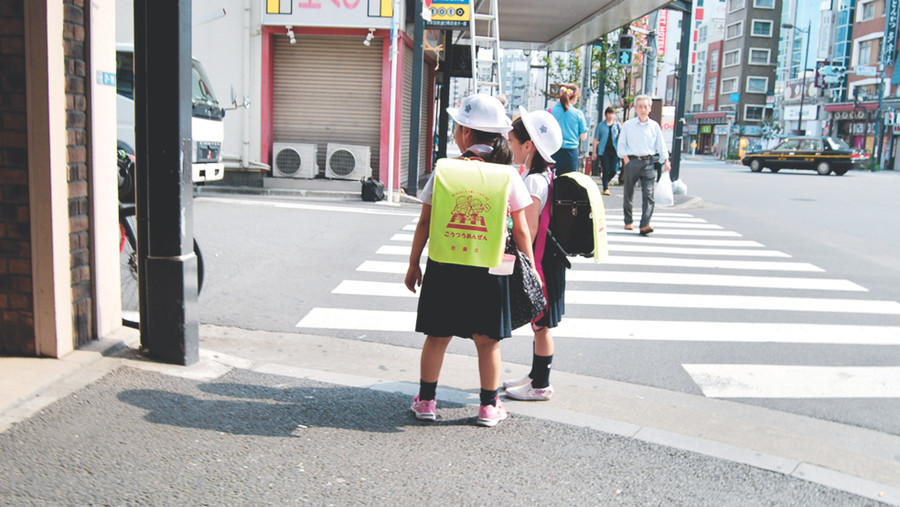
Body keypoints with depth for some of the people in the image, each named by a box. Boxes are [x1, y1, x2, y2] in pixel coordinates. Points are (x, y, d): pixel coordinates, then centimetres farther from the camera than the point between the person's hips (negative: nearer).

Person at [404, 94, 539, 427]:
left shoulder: (444, 170, -4)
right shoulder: (508, 175, -3)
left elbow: (425, 223, -2)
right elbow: (521, 230, -1)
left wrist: (413, 264, 8)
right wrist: (531, 268, 10)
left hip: (444, 265, 0)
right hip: (489, 269, 0)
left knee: (437, 337, 12)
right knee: (487, 341, 11)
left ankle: (426, 401, 23)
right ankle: (489, 407, 20)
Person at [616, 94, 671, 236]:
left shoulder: (654, 126, 10)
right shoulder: (628, 125, 6)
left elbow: (661, 145, 11)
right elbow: (621, 144, 8)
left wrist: (666, 160, 1)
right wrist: (625, 158, -5)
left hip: (649, 162, 0)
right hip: (632, 162, 0)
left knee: (648, 194, -10)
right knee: (628, 194, 7)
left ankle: (645, 225, -15)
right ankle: (628, 221, 23)